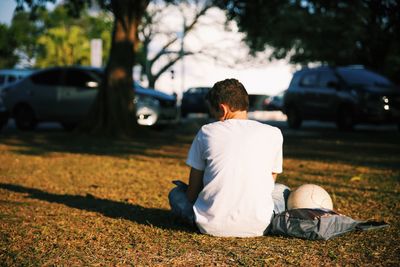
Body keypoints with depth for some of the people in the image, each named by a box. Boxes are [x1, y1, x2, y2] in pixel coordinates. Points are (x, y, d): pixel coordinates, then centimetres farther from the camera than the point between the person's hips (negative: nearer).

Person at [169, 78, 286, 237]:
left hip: (212, 226, 0)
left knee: (176, 193, 27)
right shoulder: (273, 134, 4)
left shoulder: (207, 132, 2)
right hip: (256, 227, 1)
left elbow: (193, 190, 7)